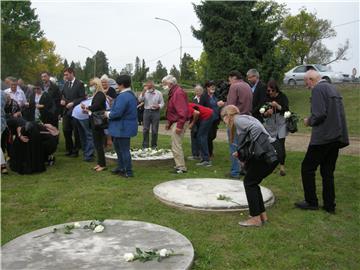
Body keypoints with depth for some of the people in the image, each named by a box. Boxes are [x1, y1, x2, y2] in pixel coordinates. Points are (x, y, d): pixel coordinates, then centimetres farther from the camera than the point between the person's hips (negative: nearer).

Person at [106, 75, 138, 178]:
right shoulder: (132, 95, 10)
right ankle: (121, 167, 33)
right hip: (127, 126, 11)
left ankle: (128, 172, 11)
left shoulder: (123, 96, -24)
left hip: (123, 128, -11)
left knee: (124, 149, 1)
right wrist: (110, 112, 13)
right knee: (117, 146, 23)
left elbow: (117, 112, -29)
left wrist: (108, 114, -9)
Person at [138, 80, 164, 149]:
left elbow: (162, 103, 5)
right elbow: (140, 100, -9)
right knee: (145, 129, 2)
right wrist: (144, 91, -15)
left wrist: (158, 106, -16)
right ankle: (145, 146, 9)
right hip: (147, 111, 1)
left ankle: (154, 145, 14)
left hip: (155, 112, -1)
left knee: (154, 130, 3)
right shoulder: (145, 93, 6)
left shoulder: (159, 93, 4)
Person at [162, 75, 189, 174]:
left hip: (178, 123, -11)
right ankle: (179, 165, 25)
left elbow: (182, 111, -25)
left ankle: (181, 167, 0)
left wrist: (179, 125, -27)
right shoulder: (173, 92, 16)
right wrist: (169, 123, 22)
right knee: (175, 145, 16)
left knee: (176, 146, -7)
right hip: (174, 123, 11)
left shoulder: (178, 93, -18)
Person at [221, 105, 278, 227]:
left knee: (249, 182, 3)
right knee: (252, 182, 19)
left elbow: (256, 128, -20)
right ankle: (262, 215, 24)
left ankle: (255, 218, 9)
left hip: (265, 154, -9)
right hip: (272, 155, 9)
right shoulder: (246, 118, 25)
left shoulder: (238, 119, -3)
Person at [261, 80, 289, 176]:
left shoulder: (282, 97, -3)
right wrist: (267, 112, -21)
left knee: (280, 145, -9)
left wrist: (277, 106, -24)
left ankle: (282, 166, 1)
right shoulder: (266, 98, 2)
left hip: (281, 124, -2)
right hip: (270, 125, 2)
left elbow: (286, 110, -9)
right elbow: (262, 114, 2)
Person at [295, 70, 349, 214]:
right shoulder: (332, 88, 16)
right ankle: (329, 205, 19)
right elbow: (336, 113, 19)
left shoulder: (317, 89, -11)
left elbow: (319, 114, -21)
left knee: (307, 168, 3)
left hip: (323, 137, -9)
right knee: (328, 172, 14)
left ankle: (311, 202, 9)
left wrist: (309, 121, -1)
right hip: (336, 136, 9)